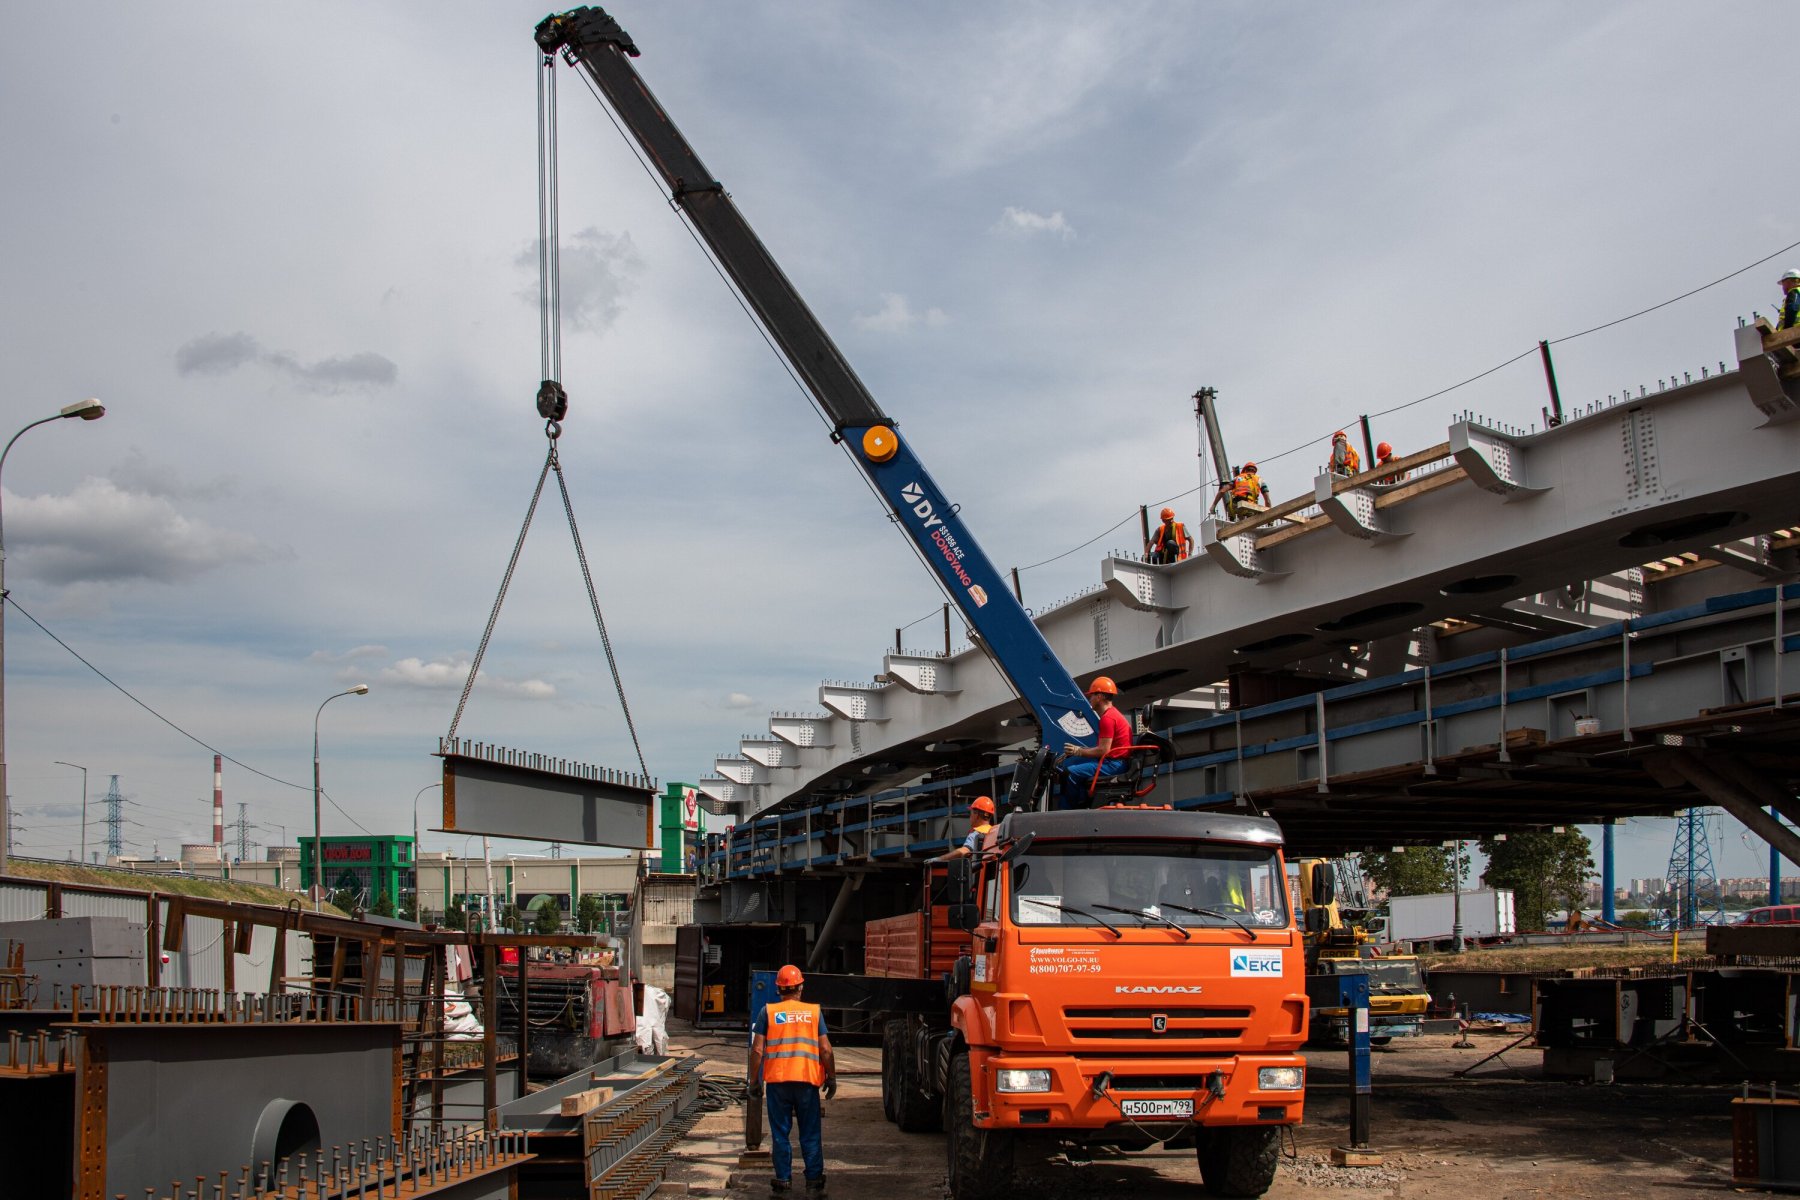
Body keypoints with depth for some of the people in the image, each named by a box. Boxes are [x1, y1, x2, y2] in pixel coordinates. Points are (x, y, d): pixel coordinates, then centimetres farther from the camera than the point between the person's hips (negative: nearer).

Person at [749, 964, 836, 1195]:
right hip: (807, 1080, 0)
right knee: (810, 1134, 7)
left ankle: (783, 1180, 10)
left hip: (777, 1080, 0)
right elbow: (825, 1050, 2)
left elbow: (757, 1050, -1)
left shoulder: (768, 1012, 2)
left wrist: (754, 1081, 7)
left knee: (780, 1133, 8)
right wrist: (831, 1078, 12)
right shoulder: (814, 1012, 4)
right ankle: (814, 1182, 6)